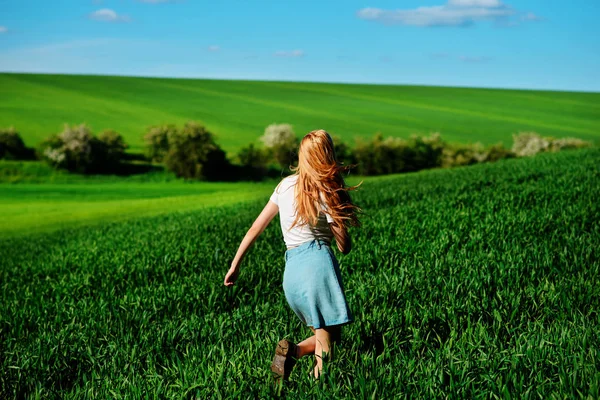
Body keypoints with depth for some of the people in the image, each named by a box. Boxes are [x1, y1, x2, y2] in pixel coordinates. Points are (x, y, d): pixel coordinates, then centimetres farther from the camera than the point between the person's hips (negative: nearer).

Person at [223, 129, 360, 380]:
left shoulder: (285, 186, 13)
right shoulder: (326, 193, -2)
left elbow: (256, 228, 15)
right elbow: (345, 247, 0)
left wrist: (235, 264, 20)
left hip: (291, 271, 5)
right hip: (318, 262, -5)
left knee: (326, 335, 15)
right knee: (328, 337, -3)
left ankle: (293, 350, -7)